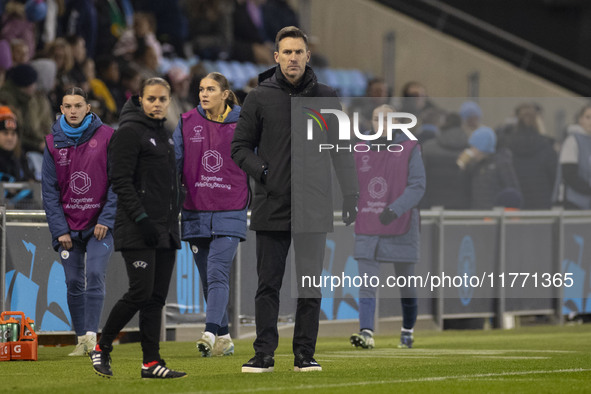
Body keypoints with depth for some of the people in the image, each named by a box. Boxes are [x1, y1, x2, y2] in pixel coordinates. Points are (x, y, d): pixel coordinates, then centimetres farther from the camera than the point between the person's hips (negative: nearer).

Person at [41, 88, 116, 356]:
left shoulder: (106, 137, -4)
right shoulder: (53, 142, 4)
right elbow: (49, 189, 4)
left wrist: (106, 220, -12)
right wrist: (59, 230, -5)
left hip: (100, 225, -3)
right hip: (69, 227, 3)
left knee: (95, 275, -16)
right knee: (74, 283, 4)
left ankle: (92, 335, -18)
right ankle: (81, 339, 12)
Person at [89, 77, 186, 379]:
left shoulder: (165, 136, 18)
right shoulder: (129, 133, -7)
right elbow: (120, 181, -14)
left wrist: (173, 223, 18)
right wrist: (141, 219, -20)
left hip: (164, 230, 8)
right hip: (137, 230, -8)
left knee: (157, 297, 3)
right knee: (141, 292, -13)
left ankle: (151, 363, 3)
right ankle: (102, 348, 2)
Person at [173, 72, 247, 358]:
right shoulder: (188, 122, 6)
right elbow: (174, 162, 6)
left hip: (230, 213, -3)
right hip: (195, 213, 3)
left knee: (218, 274, -16)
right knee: (208, 279, 7)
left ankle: (210, 333, -26)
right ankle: (223, 339, 15)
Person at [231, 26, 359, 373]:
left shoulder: (326, 98, 8)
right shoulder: (260, 98, 4)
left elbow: (342, 150, 11)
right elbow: (240, 146, 7)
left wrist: (351, 194, 4)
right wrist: (259, 171, -10)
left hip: (314, 210, 1)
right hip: (271, 209, -1)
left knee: (310, 285, 3)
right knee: (268, 285, 1)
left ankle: (305, 354, 8)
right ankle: (264, 354, 4)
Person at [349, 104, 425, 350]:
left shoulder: (409, 150, -2)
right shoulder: (360, 152, 9)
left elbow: (417, 186, -12)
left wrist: (395, 210, -24)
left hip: (401, 231, -2)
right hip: (367, 232, 2)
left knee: (406, 286, 10)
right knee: (366, 285, -12)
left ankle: (407, 333, 27)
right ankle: (367, 333, -21)